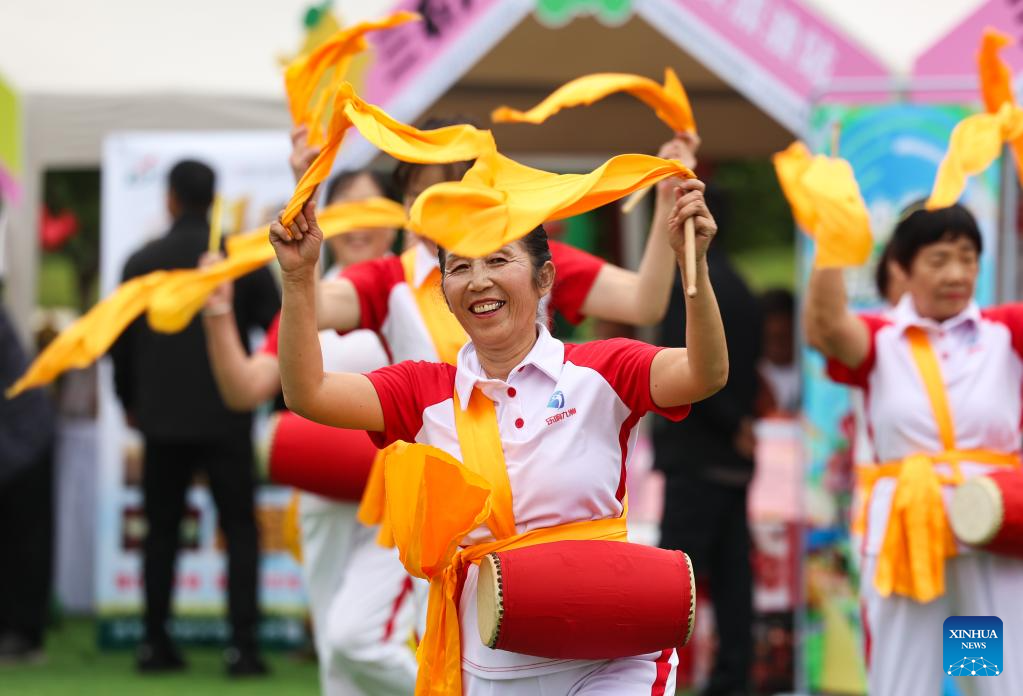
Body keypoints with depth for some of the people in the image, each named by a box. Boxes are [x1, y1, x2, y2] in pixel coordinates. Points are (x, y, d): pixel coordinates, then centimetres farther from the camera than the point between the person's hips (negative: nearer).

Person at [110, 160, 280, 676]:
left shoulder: (142, 262, 0)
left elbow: (120, 342, 6)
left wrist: (129, 401, 22)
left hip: (163, 419, 1)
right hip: (227, 419, -1)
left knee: (160, 531, 11)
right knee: (240, 530, 3)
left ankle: (155, 643, 10)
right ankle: (242, 644, -7)